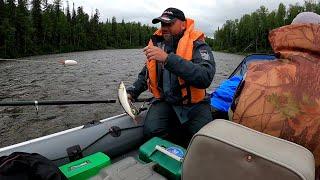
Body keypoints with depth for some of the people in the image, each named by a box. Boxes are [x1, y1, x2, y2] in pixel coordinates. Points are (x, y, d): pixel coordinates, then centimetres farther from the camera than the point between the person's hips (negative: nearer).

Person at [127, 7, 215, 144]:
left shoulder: (197, 45, -11)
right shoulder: (156, 44, 5)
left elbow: (206, 77, -31)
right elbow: (146, 74, 20)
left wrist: (168, 58, -36)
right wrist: (132, 92, 6)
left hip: (194, 103, -2)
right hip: (164, 101, 3)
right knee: (151, 131, -23)